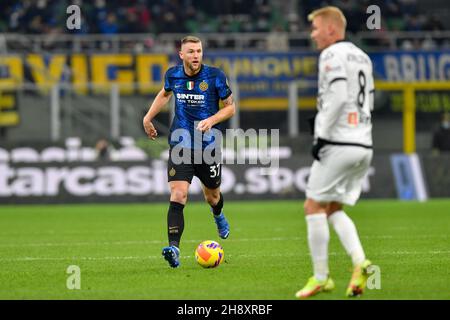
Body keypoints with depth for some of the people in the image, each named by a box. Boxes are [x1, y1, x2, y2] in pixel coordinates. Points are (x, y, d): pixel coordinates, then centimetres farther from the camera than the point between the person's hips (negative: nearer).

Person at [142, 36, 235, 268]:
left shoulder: (215, 76, -7)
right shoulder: (173, 75, 1)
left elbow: (230, 107, 2)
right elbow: (165, 93, 25)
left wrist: (211, 120, -15)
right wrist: (148, 117, 20)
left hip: (208, 144, 0)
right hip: (180, 144, 0)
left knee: (212, 195, 17)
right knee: (177, 195, -17)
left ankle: (218, 215, 55)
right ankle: (173, 247, -25)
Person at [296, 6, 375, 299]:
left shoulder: (332, 55, -8)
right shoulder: (363, 57, 19)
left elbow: (338, 97, -19)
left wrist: (322, 135, -15)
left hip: (339, 144, -8)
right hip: (364, 145, 8)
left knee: (314, 207, 1)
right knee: (334, 209, 15)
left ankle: (321, 278, 1)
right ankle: (360, 262, -6)